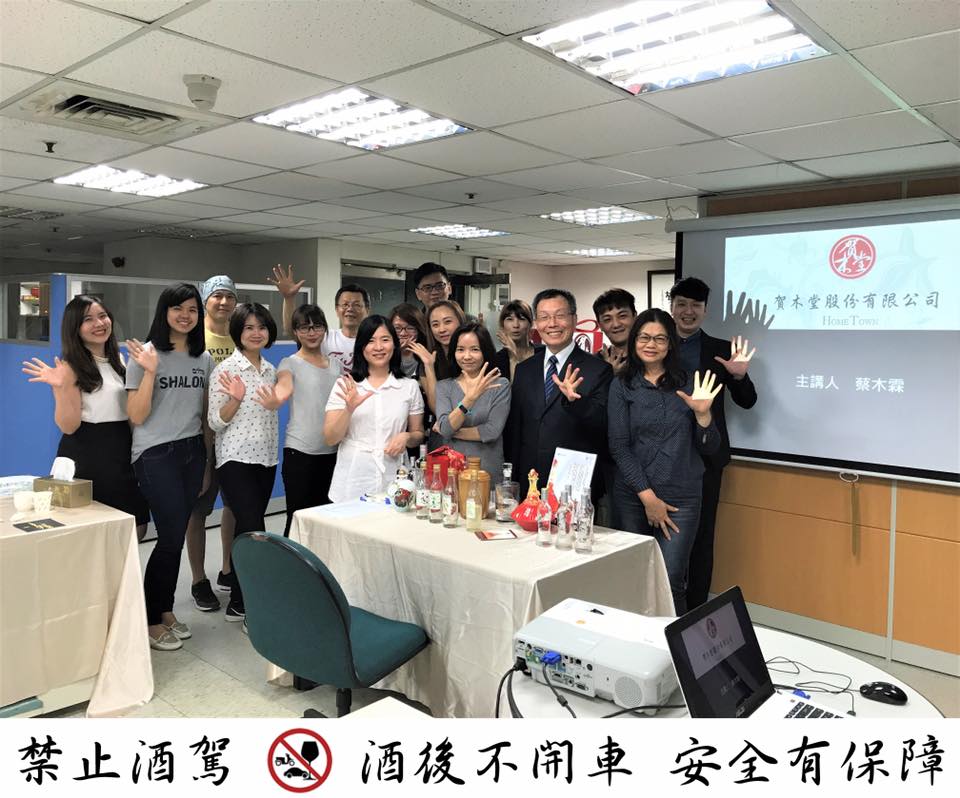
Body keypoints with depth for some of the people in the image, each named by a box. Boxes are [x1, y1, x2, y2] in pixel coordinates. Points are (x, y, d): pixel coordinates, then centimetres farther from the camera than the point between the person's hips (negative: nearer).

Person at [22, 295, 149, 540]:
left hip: (121, 453, 6)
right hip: (86, 458, -6)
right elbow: (69, 426, -13)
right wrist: (60, 388, -26)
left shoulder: (118, 360, 10)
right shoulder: (71, 367, -8)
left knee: (136, 530, 8)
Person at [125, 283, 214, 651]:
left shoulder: (204, 358, 7)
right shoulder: (146, 354, -8)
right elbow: (136, 416, -12)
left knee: (176, 536, 8)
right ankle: (149, 619, 10)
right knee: (172, 536, -6)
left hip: (193, 453, 5)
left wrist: (208, 463, 14)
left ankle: (165, 609, 24)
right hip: (155, 455, -5)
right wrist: (150, 371, -22)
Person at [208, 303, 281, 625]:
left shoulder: (270, 369, 11)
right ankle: (241, 604, 3)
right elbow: (215, 422, -9)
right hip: (236, 459, -6)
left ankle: (240, 598, 22)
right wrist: (235, 399, -25)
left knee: (246, 527, 12)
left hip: (266, 457, 6)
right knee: (254, 530, -10)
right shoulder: (225, 369, -8)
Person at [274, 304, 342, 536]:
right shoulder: (290, 364, -2)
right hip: (300, 452, -5)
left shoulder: (336, 365, 13)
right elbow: (284, 387, -25)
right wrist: (278, 395, -46)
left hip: (332, 452, 5)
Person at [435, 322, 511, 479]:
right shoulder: (444, 386, 4)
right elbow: (445, 428, -11)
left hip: (489, 472, -1)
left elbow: (493, 431, -13)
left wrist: (452, 432, -7)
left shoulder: (500, 385, -2)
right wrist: (471, 397, -23)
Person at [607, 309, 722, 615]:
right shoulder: (622, 386, 3)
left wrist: (702, 412, -16)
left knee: (670, 582, -5)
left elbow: (710, 447, 3)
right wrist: (647, 497, -8)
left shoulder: (688, 383, 3)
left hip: (681, 497, 0)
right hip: (632, 496, 1)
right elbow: (619, 447, -3)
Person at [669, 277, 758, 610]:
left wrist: (739, 375, -19)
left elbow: (747, 402, 0)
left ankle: (696, 608, 19)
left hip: (705, 455, -1)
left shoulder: (721, 350, 3)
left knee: (700, 535, 6)